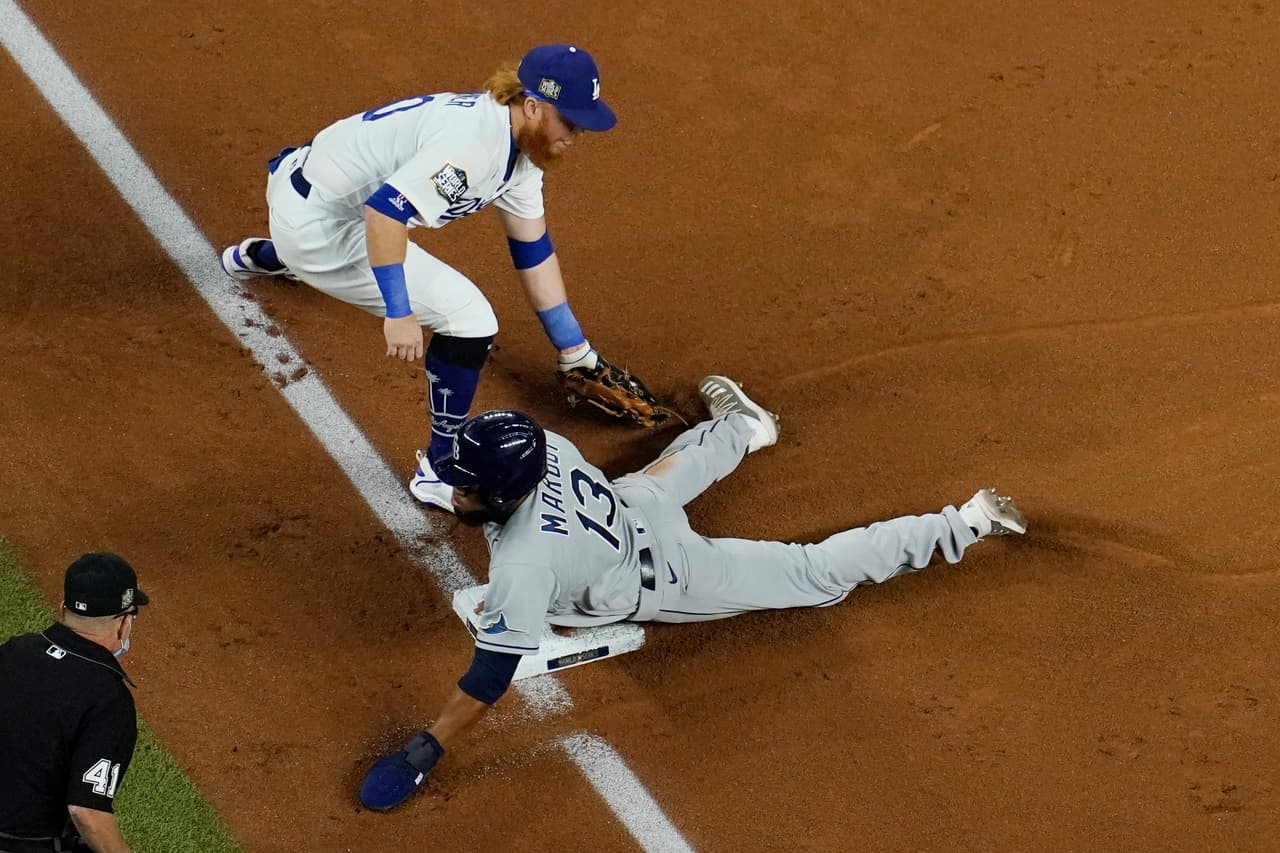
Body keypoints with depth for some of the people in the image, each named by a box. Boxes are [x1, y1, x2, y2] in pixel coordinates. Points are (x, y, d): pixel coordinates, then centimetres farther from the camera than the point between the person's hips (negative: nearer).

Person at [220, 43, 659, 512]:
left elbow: (533, 250, 9)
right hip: (318, 224, -10)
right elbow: (385, 209, -39)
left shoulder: (520, 147, 1)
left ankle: (256, 257, 76)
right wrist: (398, 314, -40)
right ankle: (440, 473, -2)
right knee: (469, 318, -15)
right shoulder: (474, 142, -29)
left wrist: (575, 351, 12)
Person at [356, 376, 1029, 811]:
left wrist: (421, 754, -38)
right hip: (638, 508, 6)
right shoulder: (541, 444, -24)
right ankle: (741, 426, 74)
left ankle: (964, 524, 15)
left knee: (818, 575, 7)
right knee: (670, 469, 42)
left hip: (668, 577, -6)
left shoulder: (522, 567, -44)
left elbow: (492, 675, -40)